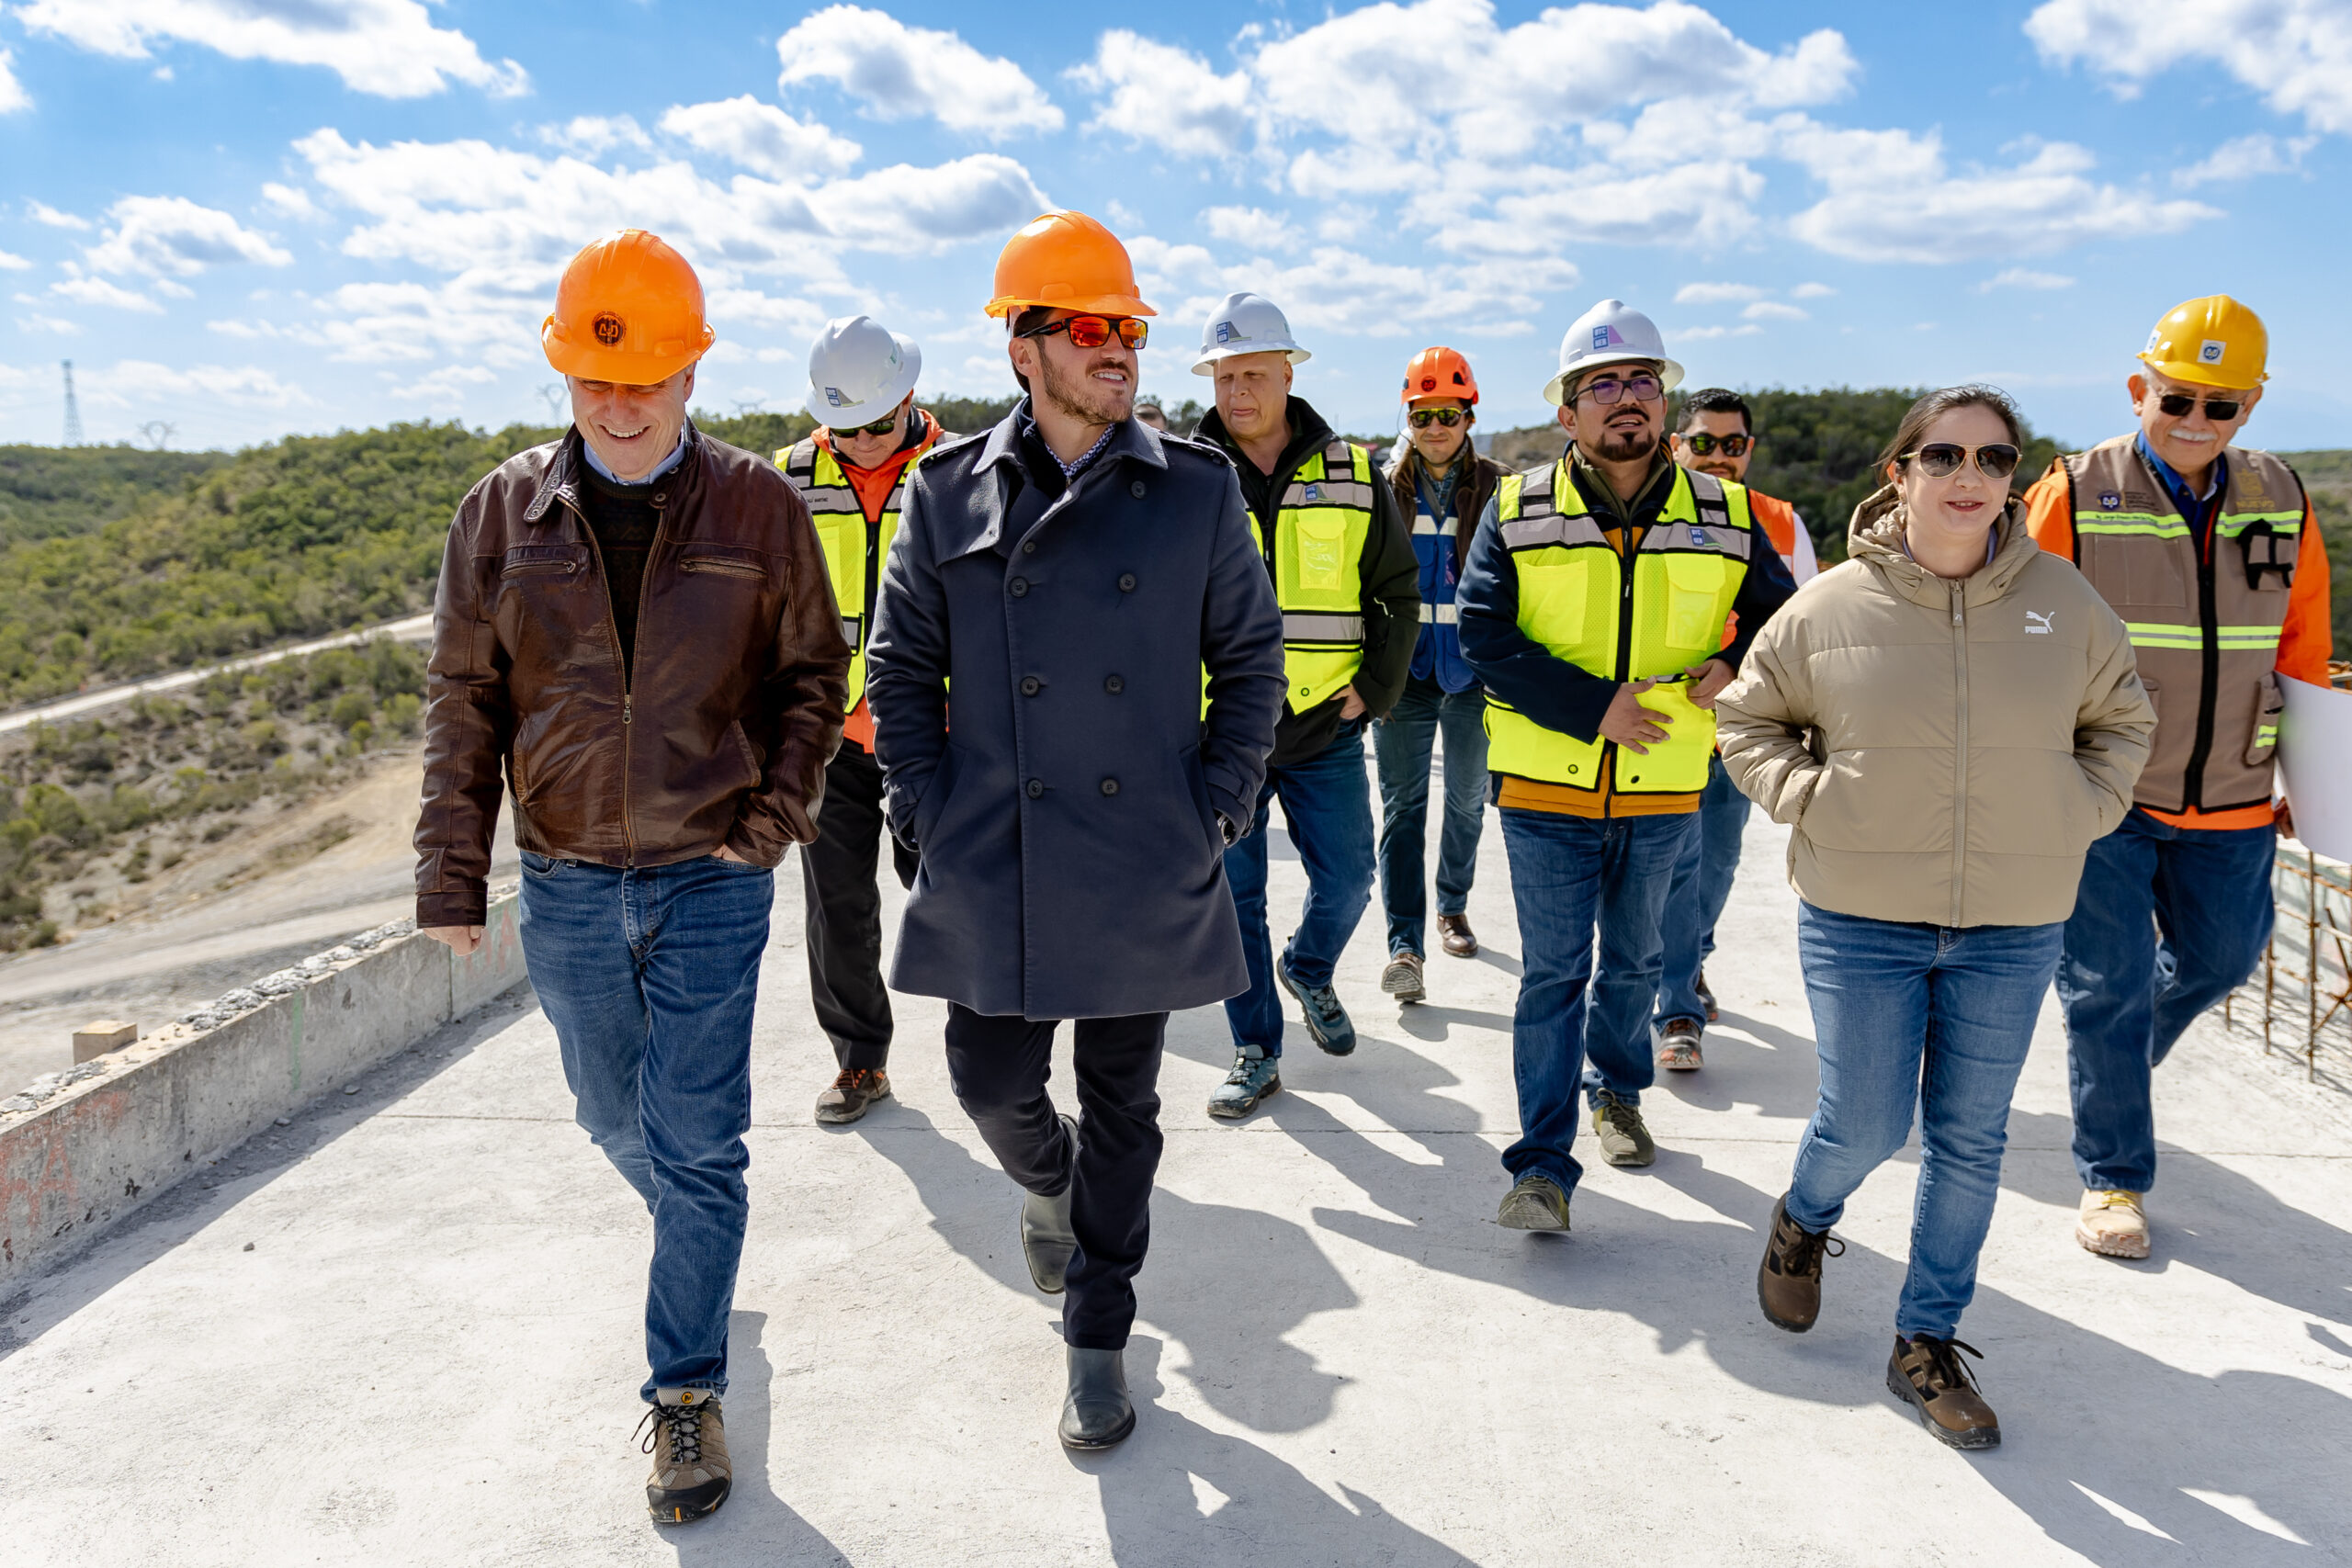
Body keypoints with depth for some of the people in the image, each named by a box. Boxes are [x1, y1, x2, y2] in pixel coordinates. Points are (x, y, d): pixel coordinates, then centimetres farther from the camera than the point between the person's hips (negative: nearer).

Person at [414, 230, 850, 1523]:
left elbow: (812, 673, 3)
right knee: (616, 1115, 19)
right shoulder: (504, 510, 0)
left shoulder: (756, 506, -4)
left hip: (712, 881, -3)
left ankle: (686, 1392, 15)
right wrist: (452, 872, 1)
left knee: (697, 1146, -1)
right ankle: (698, 1236, 50)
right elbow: (463, 702, 4)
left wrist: (775, 813, -8)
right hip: (566, 886, 3)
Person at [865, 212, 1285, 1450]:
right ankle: (1048, 1184, 45)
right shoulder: (948, 493, 2)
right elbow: (900, 664, 7)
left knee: (1121, 1106, 10)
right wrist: (926, 811, -1)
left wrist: (1218, 809, -2)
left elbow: (1250, 659, 6)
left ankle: (1097, 1338, 28)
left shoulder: (1197, 492, 1)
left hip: (1147, 871, 0)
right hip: (990, 870, 1)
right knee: (992, 1083, 8)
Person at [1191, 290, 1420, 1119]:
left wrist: (1374, 691, -2)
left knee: (1346, 877, 7)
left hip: (1325, 728, 1)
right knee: (1233, 894, 5)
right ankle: (1256, 1051, 19)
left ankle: (1308, 969, 40)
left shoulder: (1354, 477, 2)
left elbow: (1398, 593, 7)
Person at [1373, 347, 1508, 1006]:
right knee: (1402, 805, -5)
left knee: (1467, 799, 13)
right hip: (1403, 671, 0)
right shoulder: (1386, 489, 3)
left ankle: (1454, 907, 34)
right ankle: (1405, 944, -6)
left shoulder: (1497, 489, 1)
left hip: (1472, 672, 0)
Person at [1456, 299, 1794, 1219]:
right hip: (1548, 787, -3)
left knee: (1634, 957, 21)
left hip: (1664, 794, 3)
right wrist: (1593, 708, -20)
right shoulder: (1517, 512, -5)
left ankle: (1615, 1088, 46)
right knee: (1553, 973, -1)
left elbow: (1781, 616, 10)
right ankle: (1544, 1164, 7)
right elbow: (1483, 632, -12)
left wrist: (1733, 668, -12)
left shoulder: (1727, 516, 1)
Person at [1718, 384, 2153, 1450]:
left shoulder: (2063, 602, 0)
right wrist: (1810, 802, -6)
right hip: (1861, 922, -2)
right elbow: (1748, 719, 7)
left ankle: (1928, 1343, 26)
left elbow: (2121, 722, 16)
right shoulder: (1831, 606, -6)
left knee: (1969, 1140, 9)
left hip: (2013, 931, 3)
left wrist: (2078, 814, 2)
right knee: (1865, 1128, 0)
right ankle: (1802, 1222, 36)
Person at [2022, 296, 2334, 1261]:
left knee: (2219, 960, 18)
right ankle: (2112, 1177, 16)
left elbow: (2302, 647, 13)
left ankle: (2118, 1067, 47)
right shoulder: (2075, 495, -10)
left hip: (2228, 802, 5)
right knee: (2108, 985, 1)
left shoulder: (2283, 505, 4)